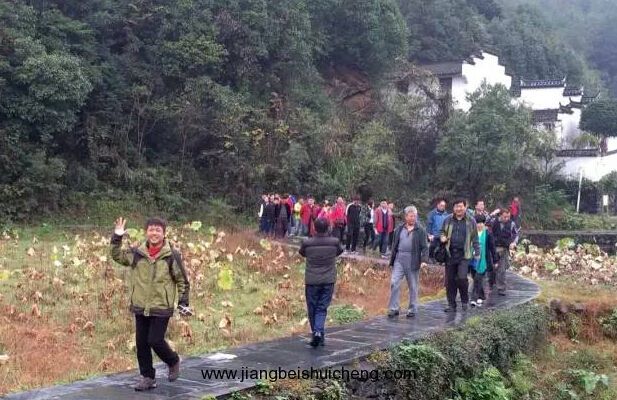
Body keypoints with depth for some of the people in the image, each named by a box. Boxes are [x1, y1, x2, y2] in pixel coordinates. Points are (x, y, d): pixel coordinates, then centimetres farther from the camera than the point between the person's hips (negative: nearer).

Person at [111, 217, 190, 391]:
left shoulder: (172, 255, -7)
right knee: (141, 343, 6)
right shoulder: (137, 253, 1)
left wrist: (183, 302, -2)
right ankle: (147, 377, 20)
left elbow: (182, 280, 0)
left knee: (155, 341, -9)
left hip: (161, 307, -4)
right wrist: (117, 238, -9)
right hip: (140, 307, 4)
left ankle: (173, 361, 20)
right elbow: (117, 256, 7)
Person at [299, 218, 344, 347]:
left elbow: (302, 253, 11)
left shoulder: (307, 243, -9)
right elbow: (339, 251, 14)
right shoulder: (335, 242, -7)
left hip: (311, 281, -1)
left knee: (312, 309, 12)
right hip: (328, 281, 1)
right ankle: (318, 331, -13)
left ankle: (316, 333, 15)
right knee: (322, 308, 5)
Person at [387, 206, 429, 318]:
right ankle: (393, 308, 2)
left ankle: (412, 310, 16)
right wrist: (392, 261, 12)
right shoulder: (399, 229, 10)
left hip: (413, 261, -2)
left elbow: (424, 247, -2)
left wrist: (424, 260, -16)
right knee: (394, 283, -5)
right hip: (399, 259, 3)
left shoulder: (420, 231, 0)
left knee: (413, 287, 6)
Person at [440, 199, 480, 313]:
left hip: (464, 255, -3)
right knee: (450, 281, 5)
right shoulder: (448, 220, 8)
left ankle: (465, 301, 10)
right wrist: (442, 237, -1)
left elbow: (475, 239, 7)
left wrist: (477, 253, 3)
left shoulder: (471, 221, 3)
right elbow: (442, 232, 22)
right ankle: (451, 305, 15)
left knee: (462, 278, -14)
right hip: (450, 254, 3)